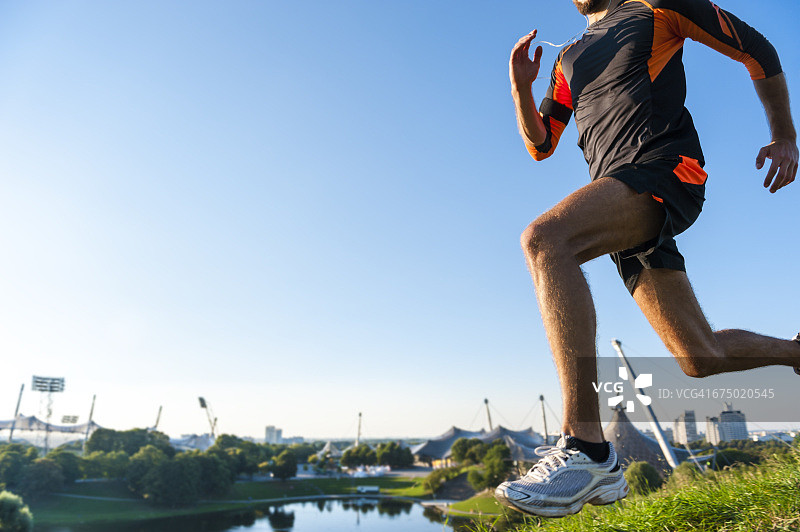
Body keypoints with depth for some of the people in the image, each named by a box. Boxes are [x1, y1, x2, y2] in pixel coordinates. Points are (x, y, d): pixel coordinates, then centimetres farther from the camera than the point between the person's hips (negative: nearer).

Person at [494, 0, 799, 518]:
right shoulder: (569, 59, 29)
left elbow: (758, 50, 16)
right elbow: (540, 145, 22)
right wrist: (522, 88, 5)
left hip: (665, 170, -6)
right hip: (625, 210, 6)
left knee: (544, 238, -35)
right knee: (702, 357, 1)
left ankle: (588, 448, -39)